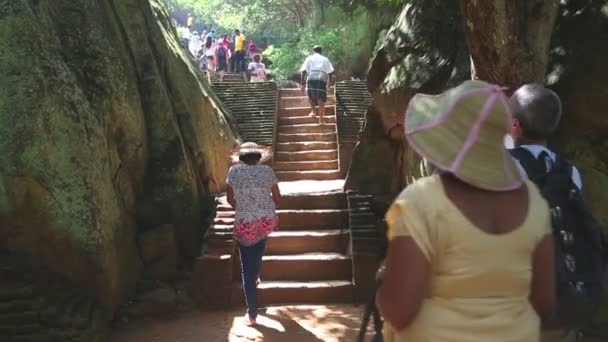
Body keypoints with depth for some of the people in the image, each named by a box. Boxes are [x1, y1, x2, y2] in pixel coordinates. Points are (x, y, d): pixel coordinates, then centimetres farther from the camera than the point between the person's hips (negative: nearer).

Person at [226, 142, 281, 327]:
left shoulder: (234, 171, -2)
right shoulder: (267, 171, 0)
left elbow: (230, 199, 4)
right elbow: (277, 197, 6)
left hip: (244, 223, -2)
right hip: (267, 221, 2)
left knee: (247, 270, 7)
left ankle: (252, 315, 9)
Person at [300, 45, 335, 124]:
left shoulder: (309, 58, 16)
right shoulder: (325, 59, 20)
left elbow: (304, 71, 4)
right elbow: (330, 72, 13)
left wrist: (302, 84, 3)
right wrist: (330, 82, 28)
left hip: (311, 79, 0)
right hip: (322, 80, 0)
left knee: (310, 95, 26)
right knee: (321, 100, 4)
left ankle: (313, 110, 10)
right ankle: (321, 120, 2)